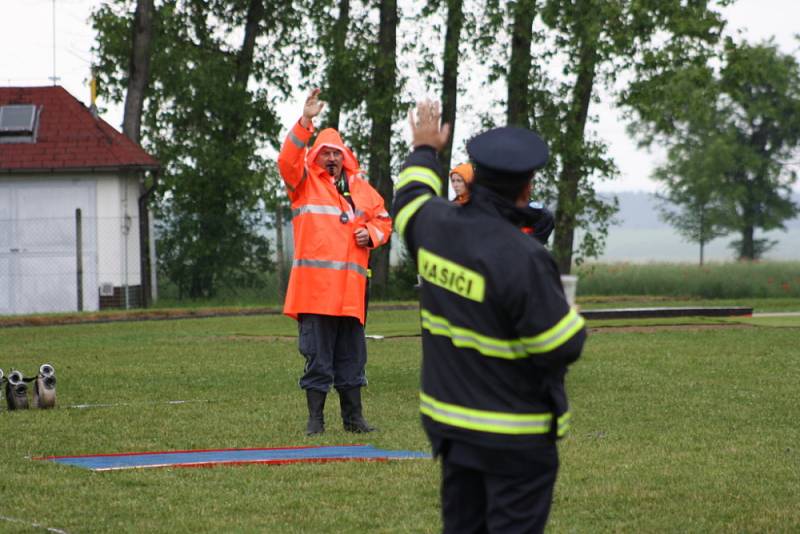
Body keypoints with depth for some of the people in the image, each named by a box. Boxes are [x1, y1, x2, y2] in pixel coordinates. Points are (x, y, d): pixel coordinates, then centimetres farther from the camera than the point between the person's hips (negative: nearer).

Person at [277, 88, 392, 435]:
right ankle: (316, 417, 4)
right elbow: (288, 160, -15)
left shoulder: (361, 188, 16)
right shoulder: (304, 182, 4)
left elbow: (383, 220, 25)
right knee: (317, 357, -2)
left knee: (352, 357, 10)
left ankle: (353, 416, 18)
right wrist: (305, 122, -26)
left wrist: (371, 233, 1)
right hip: (314, 288, -4)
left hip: (350, 288, 4)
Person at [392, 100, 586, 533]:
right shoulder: (521, 259, -26)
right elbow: (563, 347, -20)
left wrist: (424, 151, 40)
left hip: (449, 419, 7)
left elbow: (409, 198, 22)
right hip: (515, 436, -7)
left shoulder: (435, 226, -4)